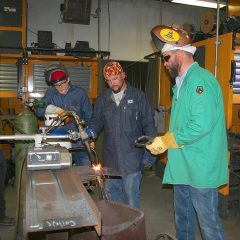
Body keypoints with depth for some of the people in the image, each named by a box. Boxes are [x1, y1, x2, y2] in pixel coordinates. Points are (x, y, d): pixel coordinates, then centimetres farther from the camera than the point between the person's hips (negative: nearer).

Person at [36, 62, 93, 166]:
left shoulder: (80, 93, -2)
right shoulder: (50, 93, 4)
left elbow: (89, 117, 5)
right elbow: (39, 111, -5)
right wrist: (56, 109, -20)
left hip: (79, 140, -1)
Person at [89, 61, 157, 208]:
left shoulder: (138, 97, -2)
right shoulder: (103, 99, 9)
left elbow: (148, 123, -1)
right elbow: (97, 121, 12)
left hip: (132, 156, -4)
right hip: (110, 157, 4)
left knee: (131, 195, 3)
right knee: (111, 193, 16)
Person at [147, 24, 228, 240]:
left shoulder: (201, 79, -16)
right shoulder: (182, 83, 13)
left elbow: (201, 125, -26)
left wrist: (166, 142, -16)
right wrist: (162, 141, 6)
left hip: (201, 169, -9)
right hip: (183, 166, 9)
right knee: (183, 218, 22)